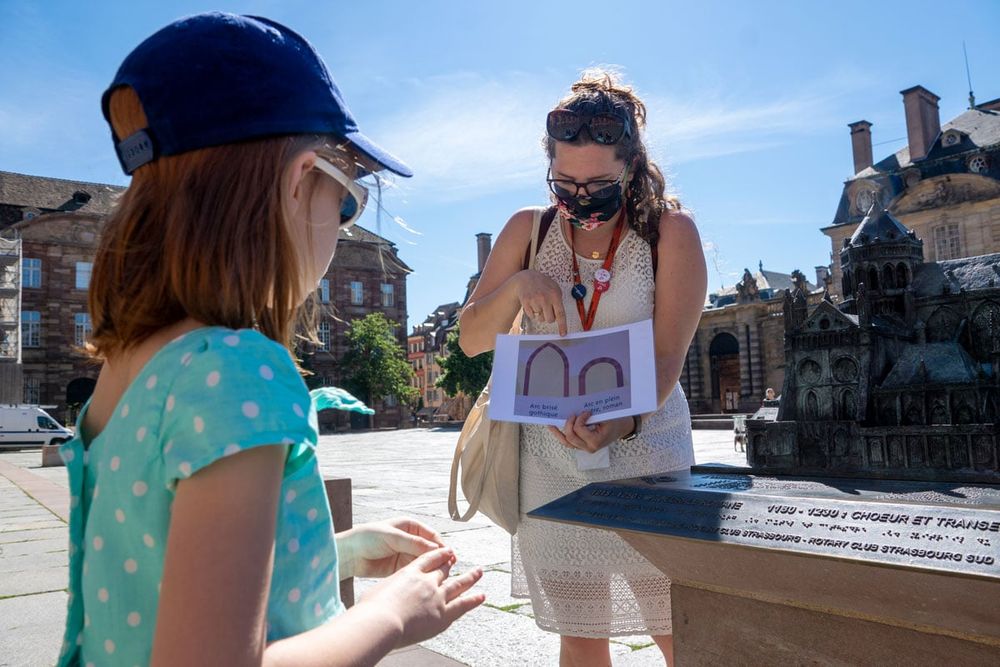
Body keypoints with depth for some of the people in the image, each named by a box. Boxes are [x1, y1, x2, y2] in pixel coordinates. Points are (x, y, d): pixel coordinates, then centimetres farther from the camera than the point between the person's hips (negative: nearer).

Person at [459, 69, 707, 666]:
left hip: (647, 449, -2)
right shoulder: (529, 231, 3)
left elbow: (669, 357, -12)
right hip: (551, 457, 2)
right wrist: (517, 285, -16)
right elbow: (471, 340, 4)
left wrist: (622, 422, -31)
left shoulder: (670, 230, -4)